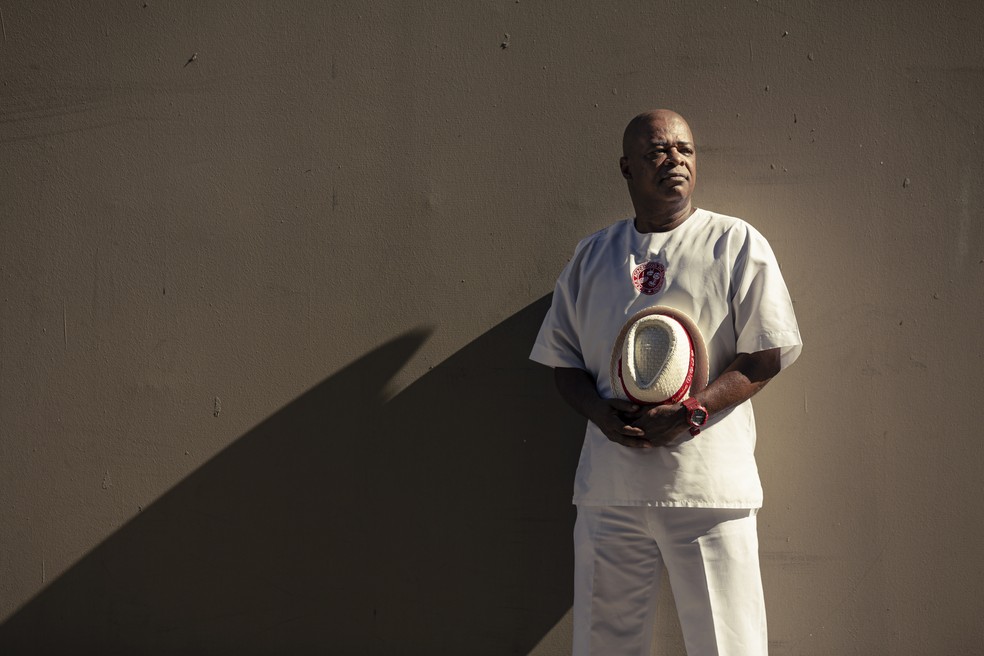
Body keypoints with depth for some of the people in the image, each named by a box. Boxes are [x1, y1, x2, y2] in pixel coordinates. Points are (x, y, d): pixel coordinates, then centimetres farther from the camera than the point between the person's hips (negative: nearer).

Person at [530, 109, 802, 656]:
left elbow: (765, 356, -2)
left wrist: (690, 413, -16)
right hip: (609, 487, 3)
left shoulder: (738, 245, 3)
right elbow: (563, 360, 14)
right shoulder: (591, 256, 14)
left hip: (707, 487, -3)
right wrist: (602, 413, -7)